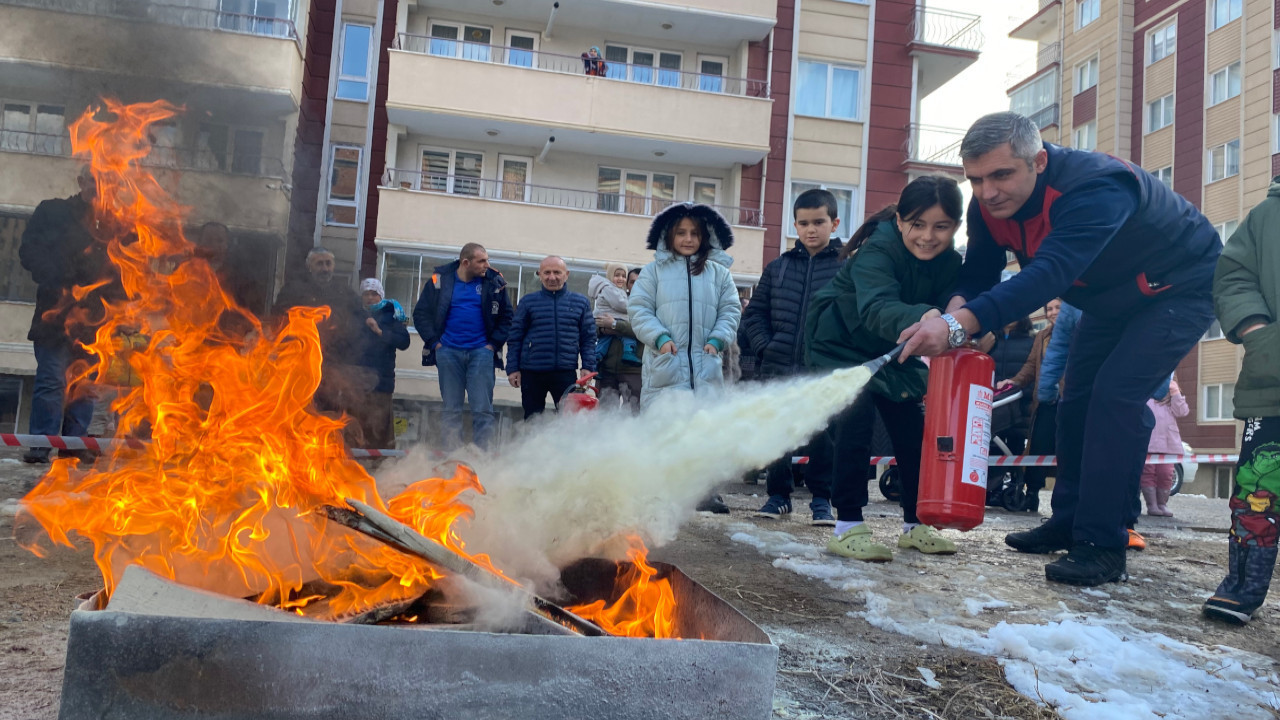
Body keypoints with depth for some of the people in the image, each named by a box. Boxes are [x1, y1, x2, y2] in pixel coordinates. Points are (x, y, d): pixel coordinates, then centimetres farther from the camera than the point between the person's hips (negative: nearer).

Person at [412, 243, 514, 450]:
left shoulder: (494, 283, 2)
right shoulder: (439, 280, 1)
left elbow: (506, 317, 9)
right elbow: (421, 314, 7)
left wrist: (494, 344, -1)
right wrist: (434, 342, -1)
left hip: (481, 352, 0)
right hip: (448, 352, 1)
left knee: (482, 409, -4)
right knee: (451, 409, 5)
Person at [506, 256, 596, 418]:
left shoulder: (581, 302, 9)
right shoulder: (528, 302, 6)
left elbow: (588, 338, 9)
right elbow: (515, 337, 7)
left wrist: (588, 367, 0)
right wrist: (512, 368, 1)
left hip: (566, 373, 0)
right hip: (531, 373, 0)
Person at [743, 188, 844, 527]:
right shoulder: (779, 267, 11)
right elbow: (754, 313, 15)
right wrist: (766, 346, 2)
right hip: (779, 368, 3)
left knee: (823, 435, 3)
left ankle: (822, 499, 17)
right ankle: (778, 495, 22)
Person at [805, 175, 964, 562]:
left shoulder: (949, 262, -12)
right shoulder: (876, 250, -33)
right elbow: (876, 307, -51)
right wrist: (922, 319, -70)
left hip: (891, 351, 6)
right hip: (840, 342, -6)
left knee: (912, 428, 4)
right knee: (854, 419, -21)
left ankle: (915, 524, 18)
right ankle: (848, 528, -15)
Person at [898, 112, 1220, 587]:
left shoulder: (1096, 188, -41)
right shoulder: (990, 203, -16)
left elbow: (1049, 274, -54)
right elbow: (979, 272, -11)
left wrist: (960, 325, -67)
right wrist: (956, 309, -37)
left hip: (1181, 289, -8)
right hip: (1111, 298, 8)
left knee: (1116, 396, -21)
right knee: (1077, 398, 8)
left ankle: (1101, 546, -14)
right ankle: (1069, 521, 22)